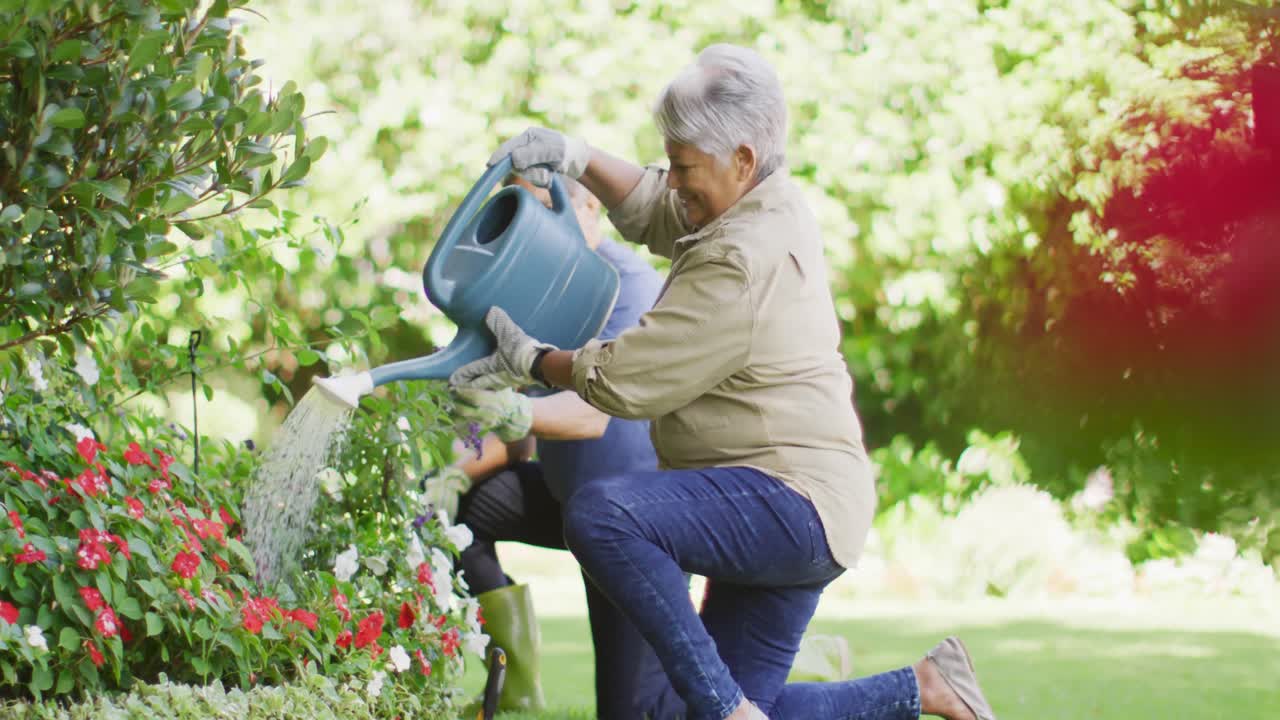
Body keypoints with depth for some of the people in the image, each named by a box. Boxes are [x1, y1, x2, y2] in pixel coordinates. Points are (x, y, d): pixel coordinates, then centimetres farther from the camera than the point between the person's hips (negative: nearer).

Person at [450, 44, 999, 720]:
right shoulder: (771, 205, 11)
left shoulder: (745, 261, -20)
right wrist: (576, 157, 11)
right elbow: (650, 208, 28)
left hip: (791, 504, -11)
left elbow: (631, 377, -18)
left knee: (601, 514, -31)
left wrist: (532, 362, -2)